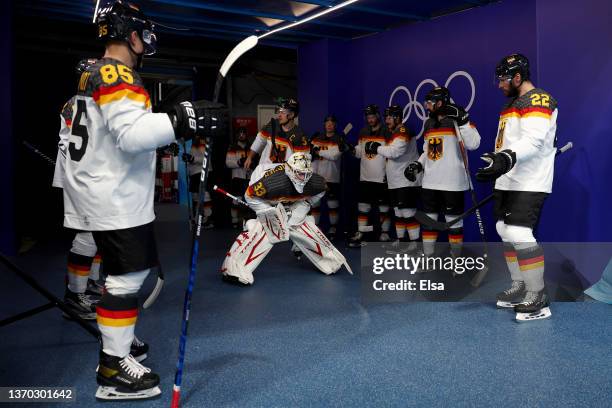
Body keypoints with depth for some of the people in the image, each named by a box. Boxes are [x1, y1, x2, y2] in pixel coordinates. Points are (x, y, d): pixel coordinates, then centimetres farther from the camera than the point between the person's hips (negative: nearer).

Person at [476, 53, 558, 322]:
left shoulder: (538, 100, -12)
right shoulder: (512, 104, 20)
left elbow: (533, 140, -26)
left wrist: (507, 159, -40)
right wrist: (496, 165, 29)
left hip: (529, 183, -10)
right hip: (508, 181, 10)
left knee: (519, 233, -18)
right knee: (505, 231, 12)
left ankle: (539, 299, -9)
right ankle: (520, 289, 24)